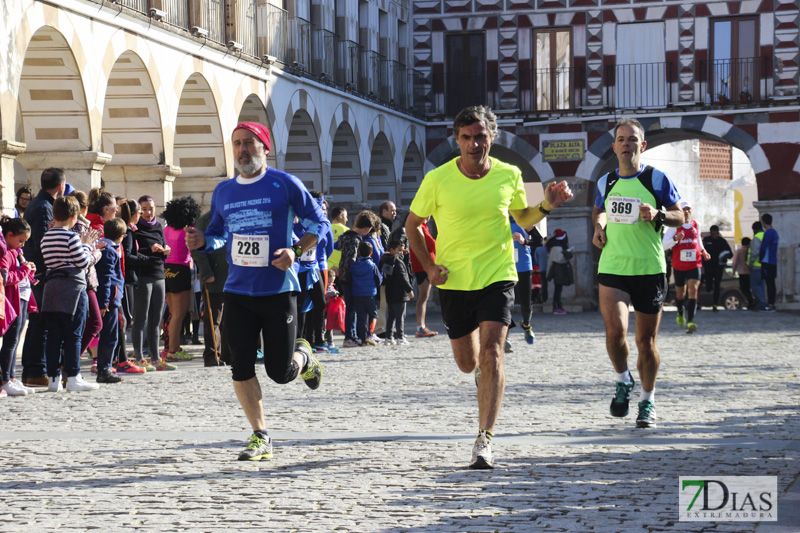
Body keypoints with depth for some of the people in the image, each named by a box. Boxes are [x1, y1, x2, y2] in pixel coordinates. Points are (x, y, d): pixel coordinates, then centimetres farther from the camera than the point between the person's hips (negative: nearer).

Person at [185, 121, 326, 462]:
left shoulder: (285, 184, -4)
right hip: (238, 291, 4)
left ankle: (302, 356, 35)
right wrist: (203, 242, -1)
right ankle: (260, 437, 8)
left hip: (278, 291, -4)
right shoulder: (223, 192, 10)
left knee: (280, 373, -2)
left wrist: (296, 251, -15)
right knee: (241, 368, -3)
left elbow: (318, 223, 1)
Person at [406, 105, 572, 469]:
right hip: (454, 282, 1)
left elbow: (523, 218, 16)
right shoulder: (438, 180, -7)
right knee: (467, 363, 10)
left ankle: (484, 440, -16)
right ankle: (485, 375, 50)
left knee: (491, 354, -17)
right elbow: (412, 225, 6)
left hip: (497, 277, -1)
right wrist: (429, 266, -6)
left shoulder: (509, 176, -1)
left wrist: (547, 206, -4)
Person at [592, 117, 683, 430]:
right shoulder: (606, 182, 8)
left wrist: (658, 214, -15)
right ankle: (623, 381, 10)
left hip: (649, 269, -1)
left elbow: (680, 216, 5)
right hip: (612, 267, 1)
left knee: (646, 340, 5)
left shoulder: (657, 179, -1)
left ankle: (648, 401, 23)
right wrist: (599, 226, 5)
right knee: (615, 331, -18)